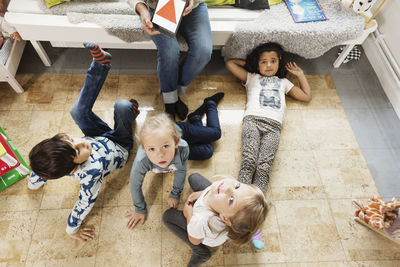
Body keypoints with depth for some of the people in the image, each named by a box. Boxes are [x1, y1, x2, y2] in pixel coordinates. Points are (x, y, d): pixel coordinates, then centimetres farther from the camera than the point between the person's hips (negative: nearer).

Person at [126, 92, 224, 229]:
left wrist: (175, 194, -12)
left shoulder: (182, 147, -46)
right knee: (206, 152, 19)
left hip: (181, 130, -1)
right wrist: (140, 210, -13)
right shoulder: (141, 161, -48)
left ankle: (210, 103, 42)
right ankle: (196, 119, 36)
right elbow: (135, 185, -28)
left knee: (215, 133, 21)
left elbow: (181, 170, -24)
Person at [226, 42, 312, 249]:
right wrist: (249, 62, 41)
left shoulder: (283, 82, 37)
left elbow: (307, 97, 37)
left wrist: (300, 74, 40)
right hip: (253, 120, 0)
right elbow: (230, 63, 33)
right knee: (249, 162, -25)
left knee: (263, 168, -20)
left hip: (273, 125, 1)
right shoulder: (251, 77, 31)